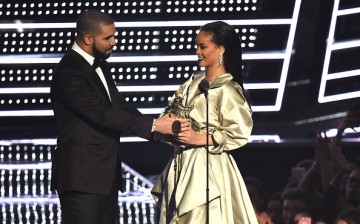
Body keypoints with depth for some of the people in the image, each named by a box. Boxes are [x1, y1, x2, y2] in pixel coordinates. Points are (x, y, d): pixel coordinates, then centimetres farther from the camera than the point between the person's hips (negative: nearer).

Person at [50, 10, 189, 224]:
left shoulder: (98, 65, 13)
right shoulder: (69, 73, -18)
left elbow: (119, 106, 14)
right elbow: (103, 114, -22)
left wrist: (159, 131, 0)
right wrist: (153, 125, -20)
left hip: (106, 174, 9)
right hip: (83, 175, -9)